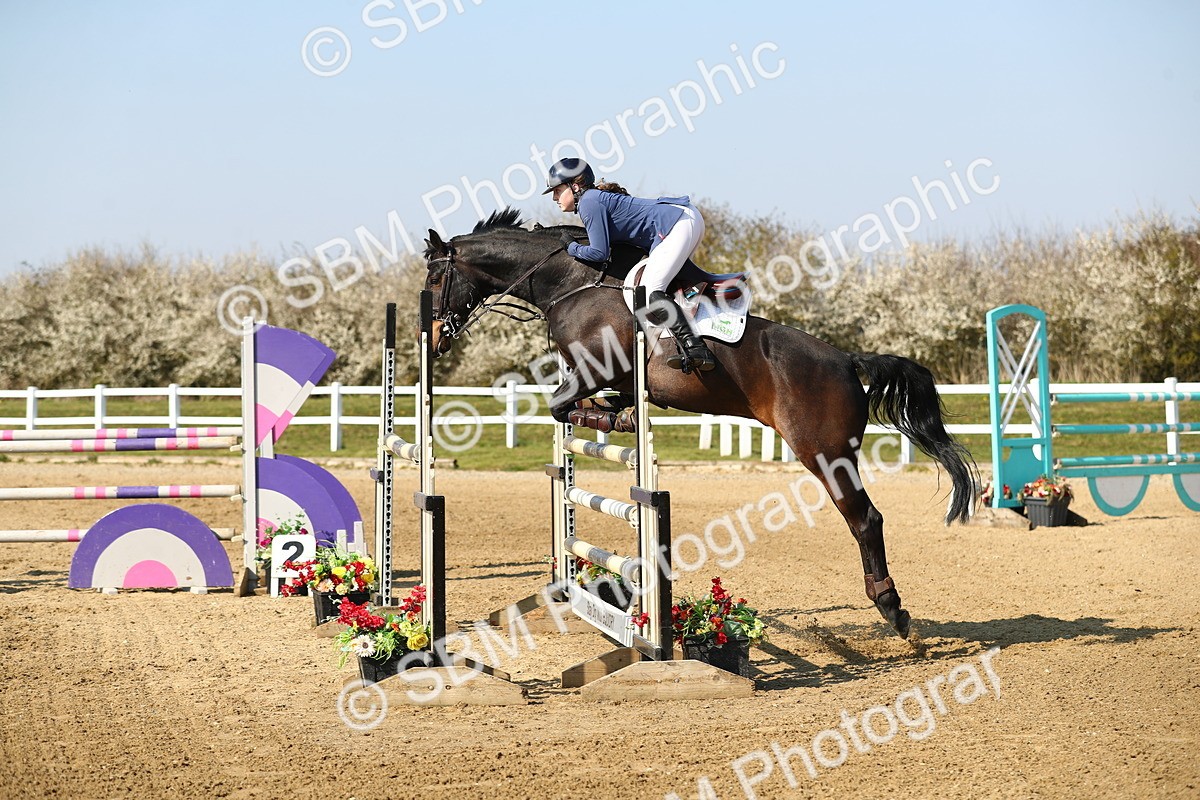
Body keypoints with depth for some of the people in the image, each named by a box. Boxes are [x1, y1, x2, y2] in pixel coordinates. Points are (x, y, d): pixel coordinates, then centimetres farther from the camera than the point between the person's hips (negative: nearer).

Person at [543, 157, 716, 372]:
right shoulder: (598, 197, 21)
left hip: (679, 224, -11)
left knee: (649, 292, -19)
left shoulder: (589, 203, -10)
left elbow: (600, 253, -14)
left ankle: (695, 350, -30)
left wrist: (572, 248, 3)